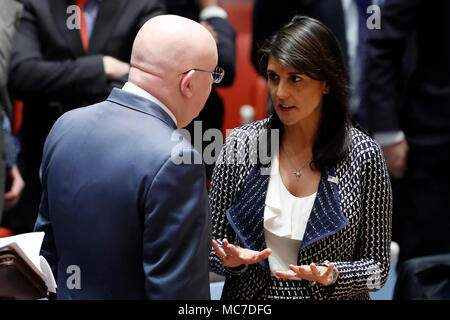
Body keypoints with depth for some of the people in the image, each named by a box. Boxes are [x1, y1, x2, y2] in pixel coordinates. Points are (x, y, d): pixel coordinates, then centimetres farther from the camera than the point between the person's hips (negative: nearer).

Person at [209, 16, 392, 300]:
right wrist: (233, 259, -20)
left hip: (329, 295, -1)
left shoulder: (363, 156, -13)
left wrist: (332, 276, -25)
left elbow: (377, 268, -8)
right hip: (250, 296, 1)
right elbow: (214, 241, -1)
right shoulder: (241, 144, -9)